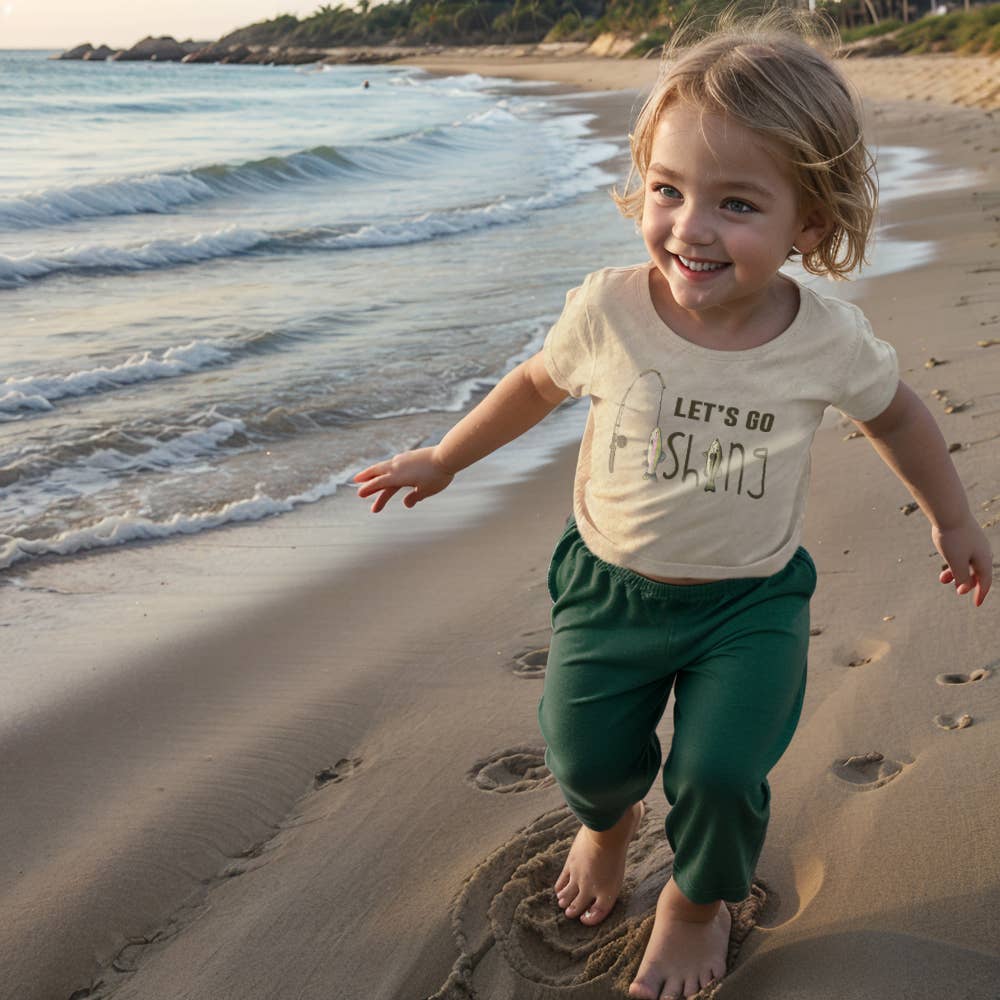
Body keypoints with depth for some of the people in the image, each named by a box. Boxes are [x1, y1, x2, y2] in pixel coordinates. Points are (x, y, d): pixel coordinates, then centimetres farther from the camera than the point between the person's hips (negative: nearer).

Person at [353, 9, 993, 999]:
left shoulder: (829, 340, -16)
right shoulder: (607, 310, -18)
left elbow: (894, 413, 7)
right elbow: (538, 382, 4)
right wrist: (442, 459, 14)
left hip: (750, 601, -1)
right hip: (609, 584, 1)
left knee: (719, 774, -12)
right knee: (585, 755, 4)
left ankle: (701, 895, 25)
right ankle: (607, 818, 45)